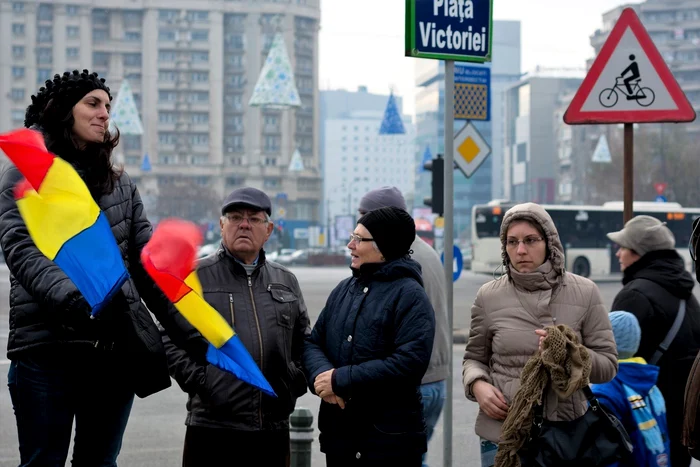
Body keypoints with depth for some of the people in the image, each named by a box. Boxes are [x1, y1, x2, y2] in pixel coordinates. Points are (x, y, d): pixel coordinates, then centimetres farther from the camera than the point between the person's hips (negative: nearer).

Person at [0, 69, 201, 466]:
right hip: (47, 346, -4)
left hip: (118, 348, 4)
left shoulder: (121, 184, 18)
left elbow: (149, 265, 13)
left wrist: (189, 332, 2)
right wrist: (76, 301, -29)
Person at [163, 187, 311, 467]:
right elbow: (170, 339, -2)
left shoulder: (286, 282, 16)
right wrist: (199, 382, -11)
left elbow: (304, 343, 22)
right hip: (212, 426, -4)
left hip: (274, 430, 4)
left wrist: (296, 381, 7)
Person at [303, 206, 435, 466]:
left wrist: (340, 380, -18)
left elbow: (409, 362, -20)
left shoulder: (409, 295, -9)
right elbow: (313, 343, 11)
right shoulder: (344, 289, 12)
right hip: (338, 431, 6)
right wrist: (321, 375, -13)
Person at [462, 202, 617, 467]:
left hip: (567, 434, 0)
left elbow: (607, 365, 2)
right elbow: (474, 358, 13)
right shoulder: (488, 297, 2)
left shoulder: (584, 293, 1)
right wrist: (477, 385, -8)